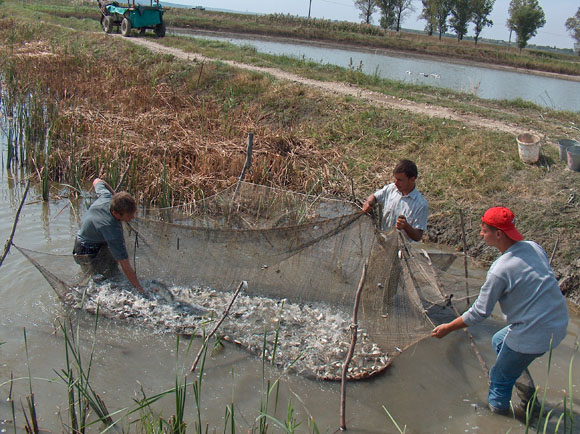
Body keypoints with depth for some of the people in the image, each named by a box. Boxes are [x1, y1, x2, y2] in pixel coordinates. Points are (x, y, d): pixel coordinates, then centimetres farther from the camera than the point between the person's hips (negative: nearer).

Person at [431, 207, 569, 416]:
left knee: (500, 376, 11)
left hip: (535, 334, -9)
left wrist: (447, 328, -3)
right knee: (499, 341, 28)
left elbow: (479, 312, -15)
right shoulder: (533, 247, -2)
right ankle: (529, 397, 34)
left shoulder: (500, 271, -23)